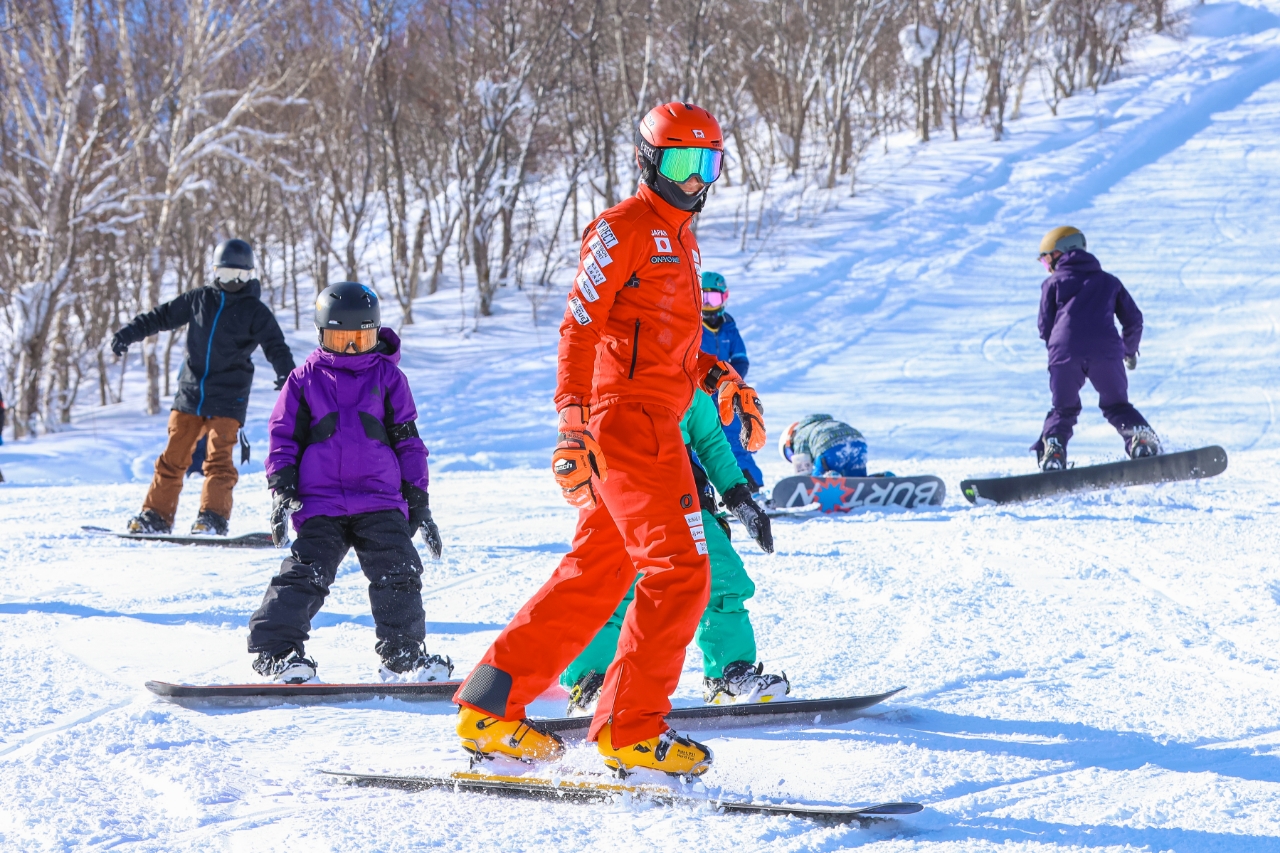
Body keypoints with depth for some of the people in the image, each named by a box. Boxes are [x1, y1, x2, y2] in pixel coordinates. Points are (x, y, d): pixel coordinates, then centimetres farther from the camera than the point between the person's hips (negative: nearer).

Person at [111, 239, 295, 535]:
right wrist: (128, 333, 11)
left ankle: (213, 518, -10)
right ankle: (156, 515, 10)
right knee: (173, 456, 4)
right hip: (190, 392, 3)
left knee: (219, 458, -12)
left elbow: (275, 347, -4)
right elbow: (162, 316, 18)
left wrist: (286, 374, -23)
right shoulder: (199, 299, 10)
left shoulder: (255, 312, 1)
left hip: (227, 399, -3)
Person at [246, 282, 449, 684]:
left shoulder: (388, 378, 11)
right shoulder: (304, 379, 9)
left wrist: (418, 501, 9)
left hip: (381, 501, 1)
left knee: (399, 572, -7)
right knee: (306, 572, -11)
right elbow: (284, 437, 11)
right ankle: (274, 649, -3)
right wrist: (282, 491, -1)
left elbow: (408, 441, 13)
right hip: (320, 503, -1)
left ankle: (404, 654, 6)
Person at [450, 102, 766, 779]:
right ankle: (630, 729, -6)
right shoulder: (623, 230, -6)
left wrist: (722, 381, 17)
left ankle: (490, 708, 15)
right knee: (680, 571, -11)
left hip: (655, 425, 10)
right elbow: (580, 328, -13)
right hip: (629, 418, -10)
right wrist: (573, 417, -22)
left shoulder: (679, 241, 23)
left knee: (593, 576, 11)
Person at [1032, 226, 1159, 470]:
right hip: (1106, 350, 2)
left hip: (1065, 353, -1)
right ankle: (1141, 436, -9)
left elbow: (1045, 327, 13)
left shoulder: (1053, 283, 18)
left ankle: (1052, 446, -9)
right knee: (1117, 406, 16)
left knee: (1063, 409, 14)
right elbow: (1133, 319, 22)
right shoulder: (1109, 281, 27)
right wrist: (1130, 350, 38)